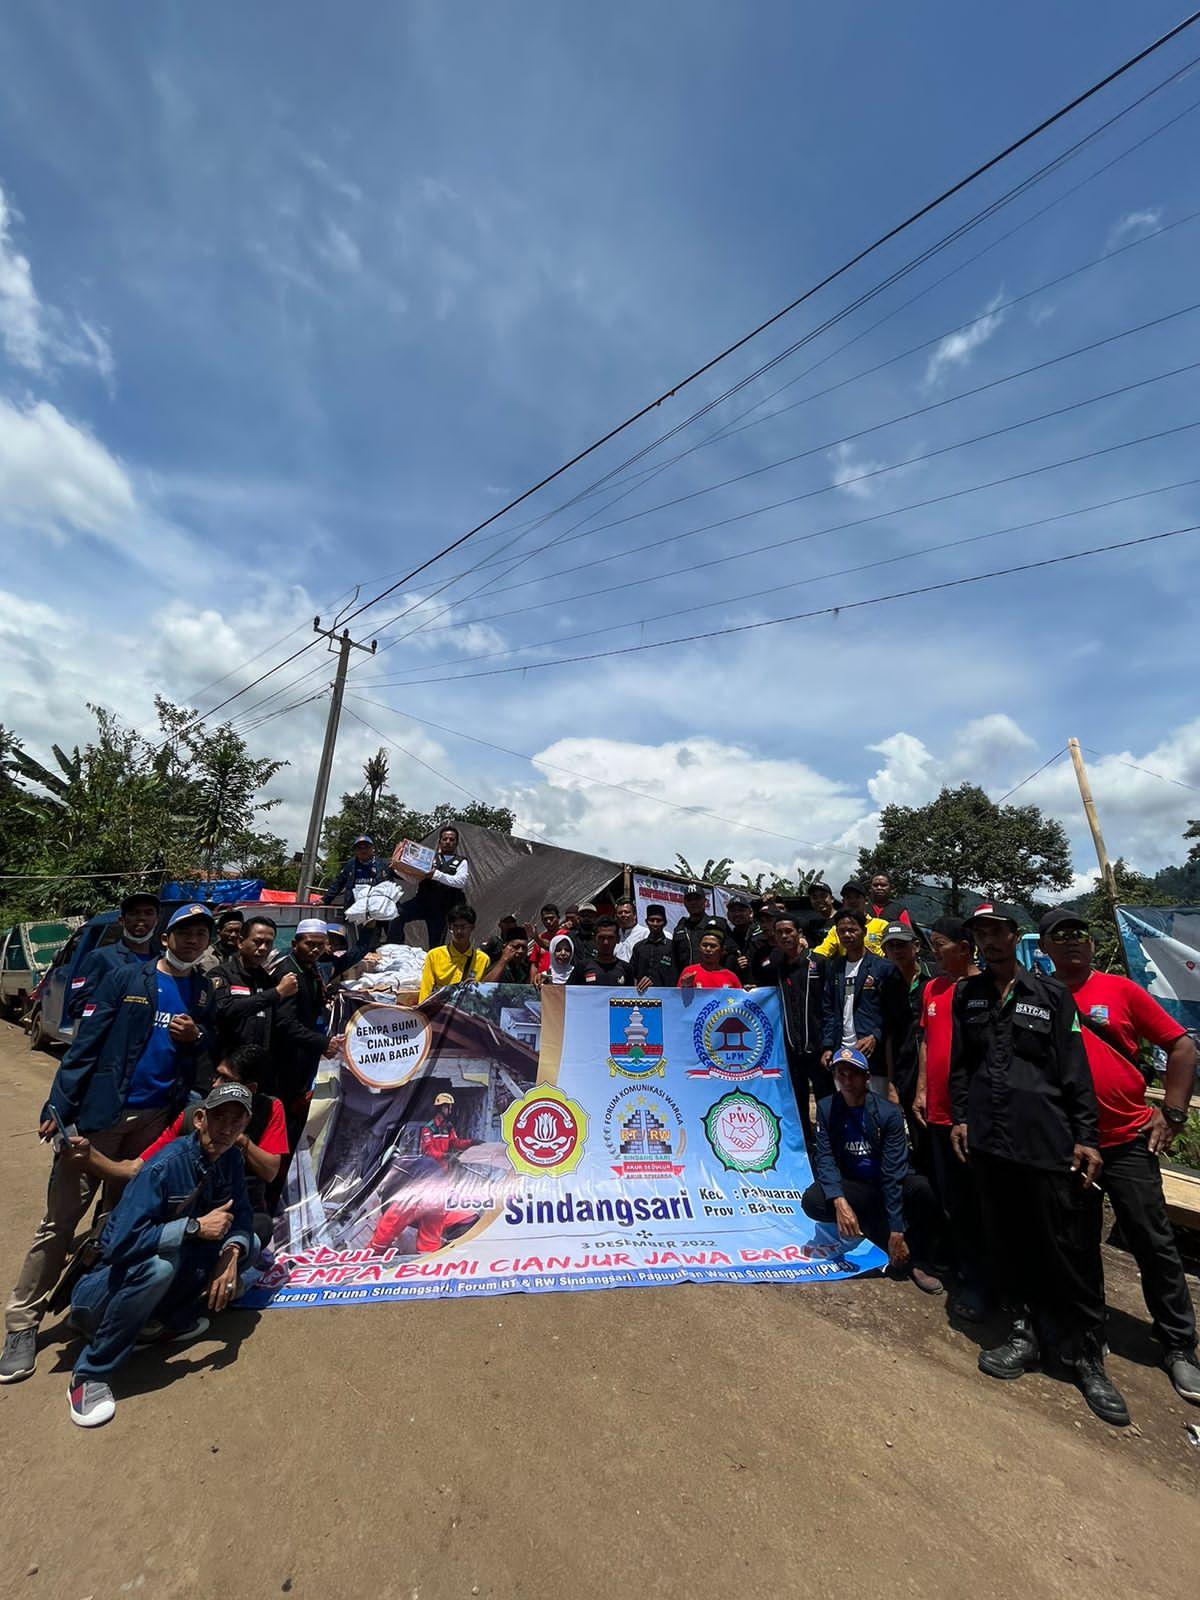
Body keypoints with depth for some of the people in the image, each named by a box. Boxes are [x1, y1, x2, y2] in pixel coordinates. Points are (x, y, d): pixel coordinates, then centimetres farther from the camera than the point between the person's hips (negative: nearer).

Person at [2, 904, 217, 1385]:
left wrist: (197, 1037, -10)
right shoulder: (127, 978, -5)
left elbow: (214, 1050, 11)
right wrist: (58, 1105, -14)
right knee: (61, 1217, 2)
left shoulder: (206, 993, 6)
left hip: (157, 1119, 3)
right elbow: (87, 1041, -7)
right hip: (100, 1111, -3)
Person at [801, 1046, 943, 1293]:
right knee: (811, 1201, -28)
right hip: (853, 1188, 2)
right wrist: (839, 1201, -33)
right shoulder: (826, 1109, -12)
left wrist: (897, 1232, -24)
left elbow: (892, 1173, -21)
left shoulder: (889, 1113, -19)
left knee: (923, 1188, -34)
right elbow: (825, 1159, -15)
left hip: (890, 1186, -1)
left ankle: (918, 1262, -12)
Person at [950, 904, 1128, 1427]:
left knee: (1070, 1249, 4)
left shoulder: (1052, 994, -2)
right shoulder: (966, 995, 6)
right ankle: (1026, 1332, 30)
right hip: (989, 1138, 3)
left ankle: (1086, 1355, 23)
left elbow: (1075, 1071, -2)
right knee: (1006, 1241, 13)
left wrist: (1086, 1137, -7)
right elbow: (959, 1064, 10)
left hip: (1048, 1140, -2)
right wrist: (960, 1117, 5)